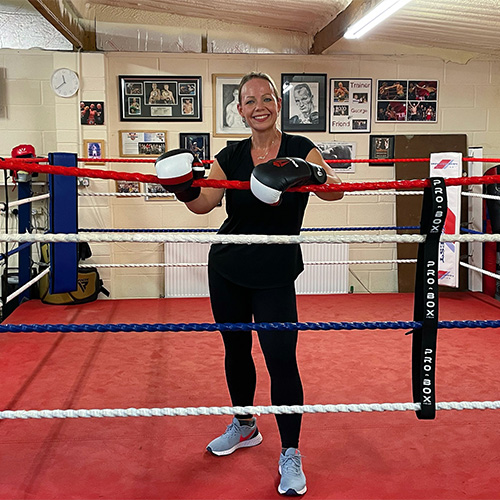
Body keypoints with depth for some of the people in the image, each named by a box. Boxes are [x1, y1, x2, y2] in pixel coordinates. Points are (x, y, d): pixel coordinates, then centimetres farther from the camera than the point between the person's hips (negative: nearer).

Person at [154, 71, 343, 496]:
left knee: (281, 360, -8)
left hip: (275, 276, -4)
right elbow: (203, 203, -11)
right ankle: (244, 427, 38)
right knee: (235, 348, 16)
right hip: (227, 270, 4)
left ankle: (290, 455, 9)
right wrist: (184, 186, -32)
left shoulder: (299, 149, -7)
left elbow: (335, 190, -21)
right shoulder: (232, 156, 2)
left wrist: (309, 171, -41)